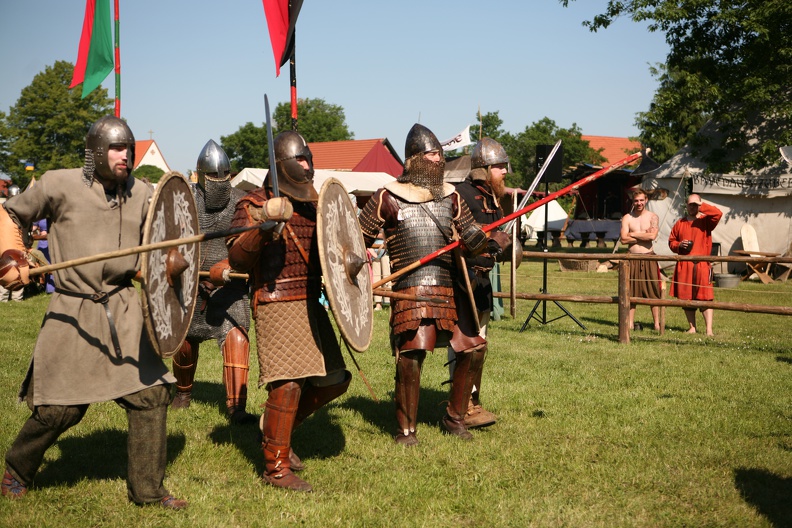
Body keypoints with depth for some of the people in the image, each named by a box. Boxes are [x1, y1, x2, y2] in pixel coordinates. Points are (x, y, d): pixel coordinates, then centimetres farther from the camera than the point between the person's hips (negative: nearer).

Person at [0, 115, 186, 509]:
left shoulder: (142, 195, 6)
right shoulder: (59, 184, -4)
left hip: (124, 310, 3)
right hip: (72, 311, -3)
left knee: (151, 392, -3)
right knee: (58, 408, 2)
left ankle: (147, 490, 11)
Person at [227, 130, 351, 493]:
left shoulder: (313, 203, 15)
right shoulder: (253, 205, -5)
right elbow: (237, 260, -15)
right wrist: (261, 231, -30)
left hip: (311, 304, 8)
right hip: (277, 304, -8)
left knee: (333, 380, 11)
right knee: (288, 384, -15)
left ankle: (275, 427, 30)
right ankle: (276, 467, -2)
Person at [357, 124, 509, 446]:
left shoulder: (450, 196, 13)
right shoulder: (388, 199, -1)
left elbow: (472, 239, 8)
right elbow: (357, 241, 4)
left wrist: (491, 242, -13)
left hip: (448, 291, 5)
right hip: (409, 293, -5)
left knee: (473, 349, 3)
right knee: (410, 357, -13)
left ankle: (454, 418, 22)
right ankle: (405, 429, 5)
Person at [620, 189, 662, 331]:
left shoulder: (652, 217, 3)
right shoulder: (627, 218, 6)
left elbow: (652, 235, -14)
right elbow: (623, 239, -7)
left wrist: (633, 234, -7)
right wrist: (644, 236, -9)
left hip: (648, 258, -1)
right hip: (632, 259, 1)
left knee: (653, 292, -1)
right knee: (631, 292, 5)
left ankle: (657, 323, 3)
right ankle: (630, 323, 12)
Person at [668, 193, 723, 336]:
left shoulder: (706, 221, 3)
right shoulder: (680, 223, 12)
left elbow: (718, 213, -17)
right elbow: (671, 241, 17)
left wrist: (701, 206, -14)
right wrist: (679, 245, -4)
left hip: (702, 265, -3)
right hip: (683, 266, 3)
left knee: (705, 298, -6)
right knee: (686, 298, 6)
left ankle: (709, 330, -5)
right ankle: (692, 328, 18)